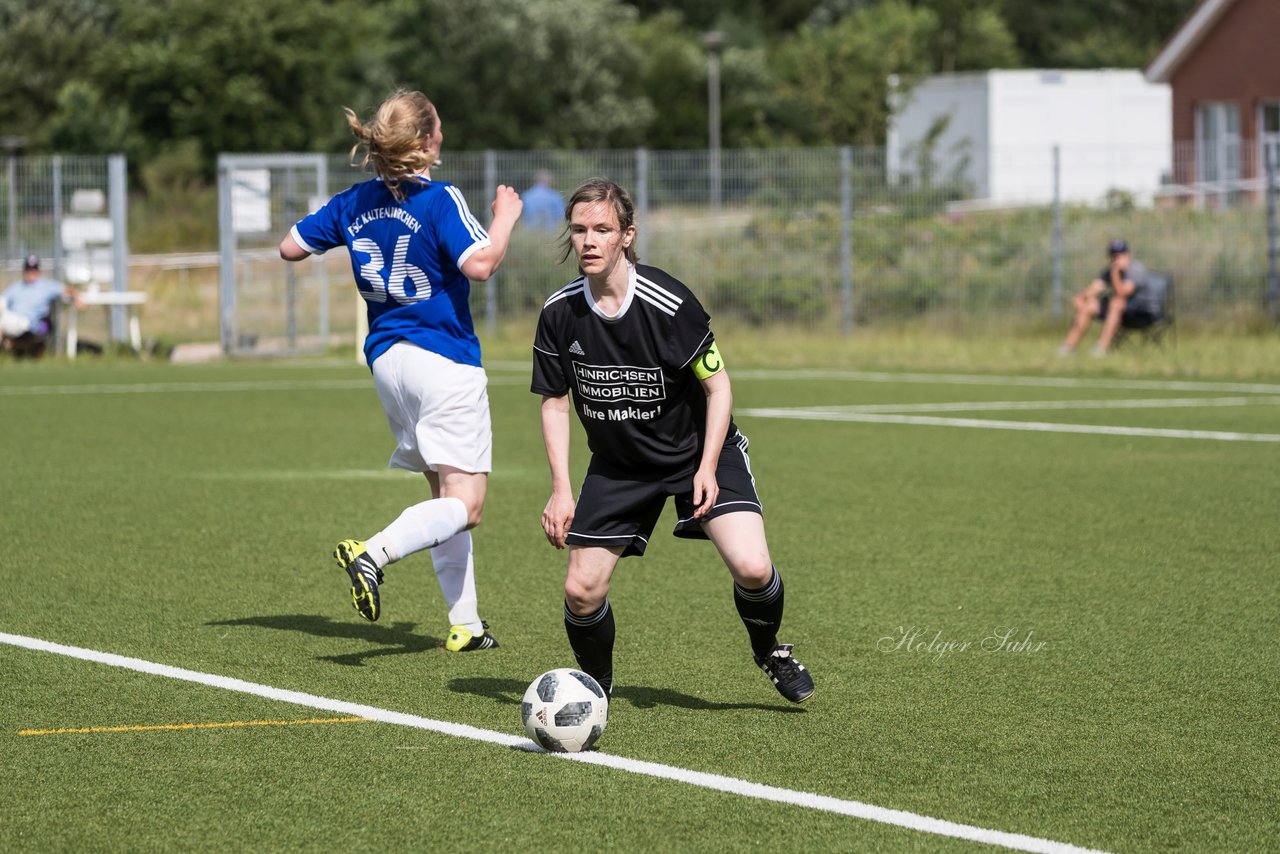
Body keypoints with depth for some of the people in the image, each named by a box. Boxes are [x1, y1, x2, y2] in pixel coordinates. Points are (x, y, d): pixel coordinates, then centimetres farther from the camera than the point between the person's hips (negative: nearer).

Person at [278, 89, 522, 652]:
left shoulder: (355, 203, 6)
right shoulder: (439, 200, -13)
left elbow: (291, 247, 13)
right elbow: (479, 264, -24)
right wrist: (506, 217, -8)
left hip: (387, 361, 7)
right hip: (444, 361, -7)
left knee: (446, 495, 15)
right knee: (464, 505, -10)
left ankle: (464, 625, 13)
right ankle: (373, 553, -33)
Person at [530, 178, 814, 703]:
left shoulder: (669, 304, -23)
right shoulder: (559, 314, -12)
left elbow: (717, 386, -13)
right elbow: (555, 402, 0)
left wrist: (707, 468, -21)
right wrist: (561, 491, -7)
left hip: (697, 449, -3)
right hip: (618, 464, 3)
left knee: (751, 568, -21)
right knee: (580, 590, -7)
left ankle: (768, 650, 12)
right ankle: (595, 686, 22)